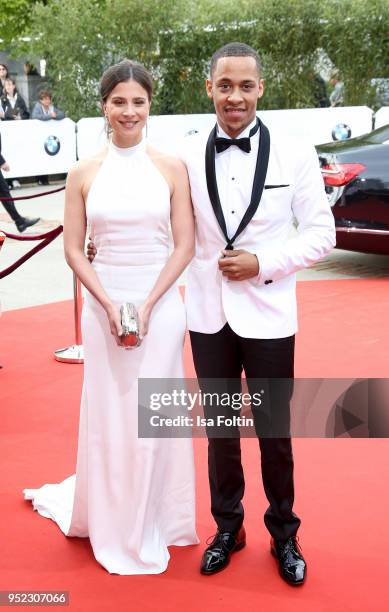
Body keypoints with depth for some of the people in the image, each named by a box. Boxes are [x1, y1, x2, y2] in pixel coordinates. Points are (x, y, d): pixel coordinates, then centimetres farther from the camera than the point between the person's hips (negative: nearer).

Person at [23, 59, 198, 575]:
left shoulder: (172, 169, 0)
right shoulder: (84, 174, 2)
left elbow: (185, 246, -3)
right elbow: (73, 250, 2)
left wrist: (147, 305, -12)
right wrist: (110, 306, -10)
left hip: (161, 305, -1)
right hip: (103, 305, 1)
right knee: (109, 414, 8)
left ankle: (153, 525, 24)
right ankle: (113, 525, 28)